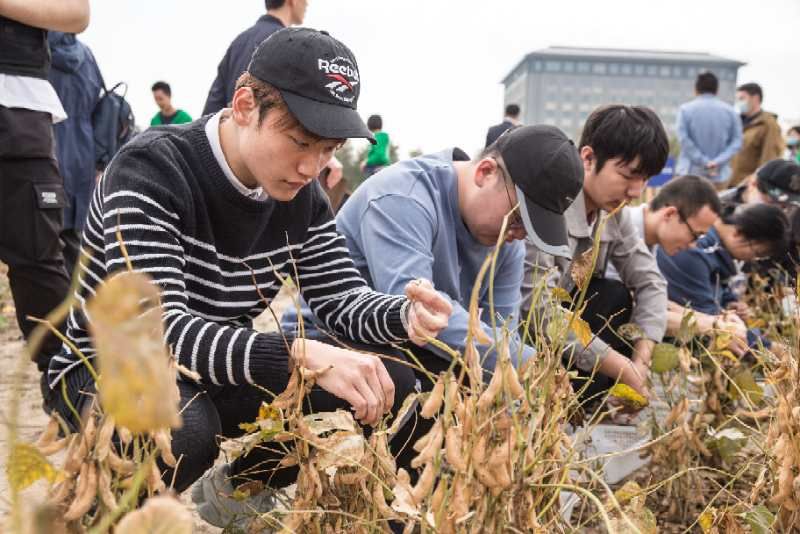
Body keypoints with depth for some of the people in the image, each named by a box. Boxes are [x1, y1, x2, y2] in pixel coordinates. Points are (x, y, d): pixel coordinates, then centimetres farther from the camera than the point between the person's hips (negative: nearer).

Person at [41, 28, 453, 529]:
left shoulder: (301, 195, -5)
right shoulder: (150, 169, -26)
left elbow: (343, 297, -5)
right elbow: (156, 330, -36)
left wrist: (405, 315, -29)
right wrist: (301, 354, -50)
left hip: (223, 376, 6)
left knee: (391, 375, -9)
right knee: (182, 427, -40)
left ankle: (235, 487, 9)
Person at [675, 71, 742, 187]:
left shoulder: (685, 109, -2)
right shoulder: (730, 111, 5)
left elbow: (684, 139, -10)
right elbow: (737, 142, -1)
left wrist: (704, 162, -9)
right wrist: (717, 162, -9)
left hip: (690, 173, -2)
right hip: (719, 175, 2)